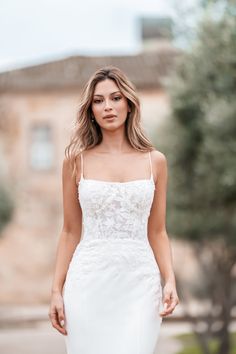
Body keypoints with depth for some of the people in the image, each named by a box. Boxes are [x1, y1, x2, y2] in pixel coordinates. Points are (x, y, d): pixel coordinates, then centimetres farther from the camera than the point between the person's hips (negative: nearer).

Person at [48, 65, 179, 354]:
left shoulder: (155, 161, 7)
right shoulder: (76, 159, 4)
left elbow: (157, 232, 10)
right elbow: (70, 232, 7)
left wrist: (170, 281, -4)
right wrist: (56, 290, 2)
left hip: (139, 282, 1)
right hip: (89, 280, 0)